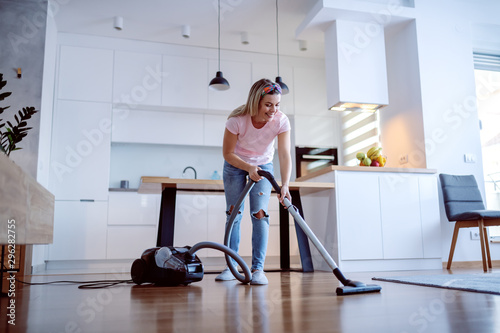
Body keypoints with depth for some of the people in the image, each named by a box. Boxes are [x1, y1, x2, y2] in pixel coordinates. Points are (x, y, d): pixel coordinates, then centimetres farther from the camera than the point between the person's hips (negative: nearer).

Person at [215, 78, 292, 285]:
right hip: (235, 166, 0)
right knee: (233, 214, 0)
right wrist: (249, 168, -31)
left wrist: (285, 185, -44)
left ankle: (258, 268, -6)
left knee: (259, 214, -11)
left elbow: (285, 155, -32)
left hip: (264, 166, 1)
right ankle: (231, 266, 9)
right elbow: (227, 153, -19)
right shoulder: (237, 119, -30)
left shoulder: (281, 121, -26)